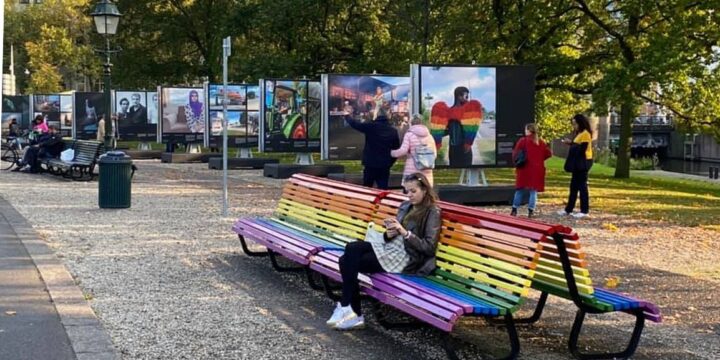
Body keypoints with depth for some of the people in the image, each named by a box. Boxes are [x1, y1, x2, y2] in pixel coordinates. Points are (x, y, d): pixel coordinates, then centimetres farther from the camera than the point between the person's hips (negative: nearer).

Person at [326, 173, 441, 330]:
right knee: (351, 248, -18)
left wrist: (404, 232, -19)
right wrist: (389, 234, -4)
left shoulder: (432, 212, -4)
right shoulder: (405, 206, 18)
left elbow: (429, 247, -13)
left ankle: (348, 308, -10)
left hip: (407, 257, -8)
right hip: (391, 248, 8)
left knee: (350, 262, -20)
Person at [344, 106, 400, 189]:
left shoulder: (371, 126, -9)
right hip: (385, 166, 2)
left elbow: (355, 124, 1)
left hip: (370, 164, -2)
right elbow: (396, 149, 6)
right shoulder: (393, 131, 2)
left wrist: (347, 115, 19)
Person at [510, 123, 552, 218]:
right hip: (537, 170, 2)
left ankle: (514, 210, 11)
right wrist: (539, 159, 14)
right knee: (533, 191, 5)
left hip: (525, 169, -2)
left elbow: (515, 154, -12)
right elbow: (548, 154, 4)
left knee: (519, 190, 10)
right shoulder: (541, 142, 5)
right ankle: (530, 211, -1)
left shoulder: (523, 141, -8)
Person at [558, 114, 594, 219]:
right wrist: (571, 143, 2)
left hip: (582, 163, -10)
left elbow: (582, 149, -19)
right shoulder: (580, 133, 18)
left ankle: (584, 211, -3)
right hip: (578, 163, 10)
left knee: (582, 186, -7)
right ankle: (568, 209, 15)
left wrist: (571, 143, -14)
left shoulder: (585, 133, -13)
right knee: (574, 186, 11)